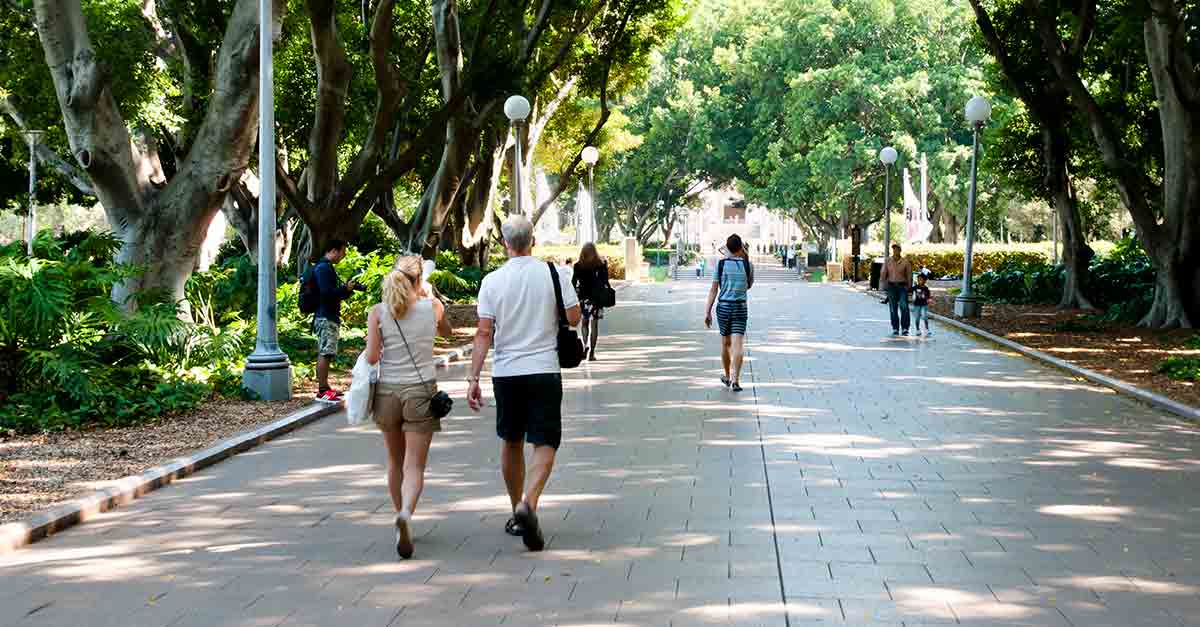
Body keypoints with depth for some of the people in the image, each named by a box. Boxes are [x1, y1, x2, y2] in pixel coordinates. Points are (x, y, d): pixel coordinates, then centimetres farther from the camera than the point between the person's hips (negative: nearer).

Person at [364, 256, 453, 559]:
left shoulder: (378, 312, -3)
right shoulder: (433, 307, -2)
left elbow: (371, 358, -8)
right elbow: (446, 331, 20)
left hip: (387, 391, 2)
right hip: (421, 391, -1)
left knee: (395, 463, 20)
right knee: (414, 466, -4)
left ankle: (402, 515, 32)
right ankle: (406, 514, -30)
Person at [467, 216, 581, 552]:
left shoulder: (492, 281, -2)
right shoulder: (553, 275, -4)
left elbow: (484, 333, -5)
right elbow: (574, 318, 0)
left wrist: (474, 377, -3)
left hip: (505, 372, 2)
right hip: (544, 371, -2)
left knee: (511, 442, 17)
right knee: (545, 443, 0)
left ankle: (517, 510, 26)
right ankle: (528, 503, -23)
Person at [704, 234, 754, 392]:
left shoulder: (721, 264, -3)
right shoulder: (748, 264, -3)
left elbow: (714, 289, -4)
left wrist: (707, 312, -1)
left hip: (723, 306, 1)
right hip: (740, 308, -1)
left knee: (726, 343, 17)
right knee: (738, 345, -7)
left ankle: (727, 377, 31)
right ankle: (735, 380, -19)